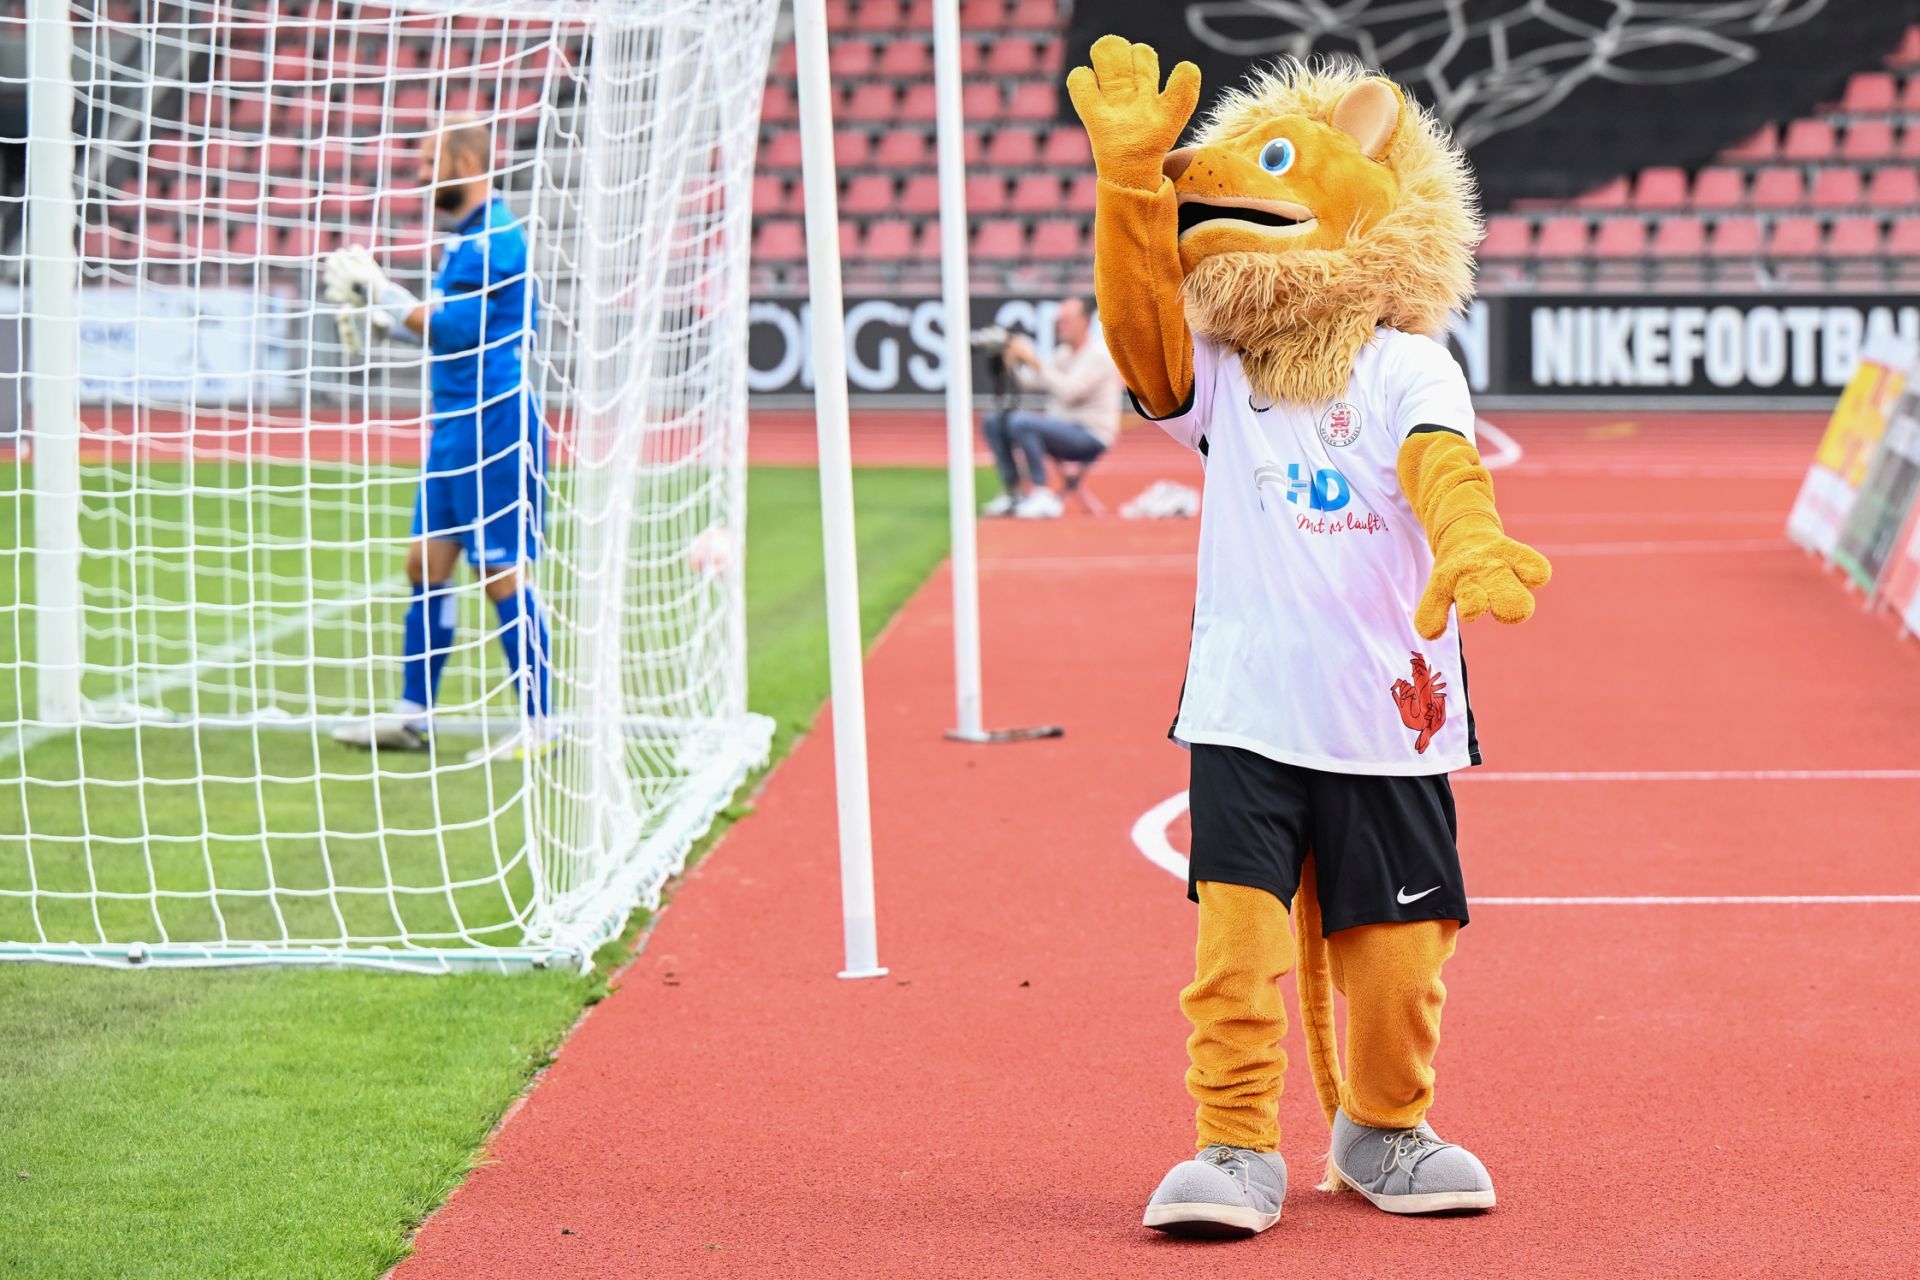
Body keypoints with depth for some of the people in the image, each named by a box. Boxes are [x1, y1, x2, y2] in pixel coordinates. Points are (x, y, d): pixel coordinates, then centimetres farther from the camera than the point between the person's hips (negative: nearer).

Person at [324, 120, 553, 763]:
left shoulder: (494, 237, -15)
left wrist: (385, 294, -13)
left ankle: (538, 721, -3)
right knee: (428, 563, 11)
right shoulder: (464, 237, 17)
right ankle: (412, 712, 16)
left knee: (502, 574, -7)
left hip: (492, 422, -10)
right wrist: (381, 317, 16)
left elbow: (459, 328, -20)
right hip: (454, 426, 10)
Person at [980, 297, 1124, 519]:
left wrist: (1035, 362, -28)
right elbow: (1031, 382, 13)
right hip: (1063, 429, 9)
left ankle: (1042, 496, -27)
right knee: (994, 421, 4)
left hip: (1091, 436, -9)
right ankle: (1015, 493, 2)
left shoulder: (1099, 354, -13)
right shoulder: (1064, 353, 15)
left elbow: (1069, 392, -25)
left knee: (1021, 422, -31)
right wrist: (1014, 362, -6)